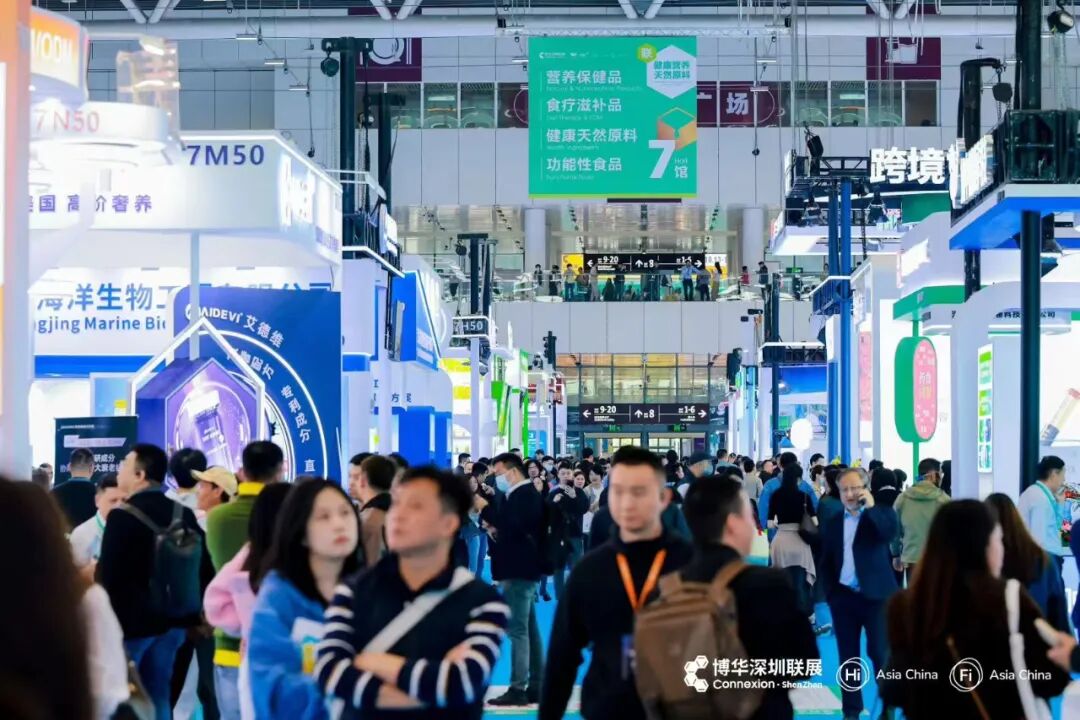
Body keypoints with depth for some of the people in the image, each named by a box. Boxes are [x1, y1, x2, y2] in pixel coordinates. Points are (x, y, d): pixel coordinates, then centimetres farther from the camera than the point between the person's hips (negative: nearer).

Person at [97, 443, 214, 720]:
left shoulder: (123, 515, -16)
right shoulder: (184, 515, 6)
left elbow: (107, 575, -17)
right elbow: (204, 569, 9)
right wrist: (193, 616, 16)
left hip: (129, 622, -6)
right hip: (170, 622, 6)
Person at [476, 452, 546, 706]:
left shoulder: (524, 495, -14)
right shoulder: (523, 494, 16)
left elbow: (514, 527, -25)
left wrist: (486, 509, -20)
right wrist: (496, 528, 4)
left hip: (518, 571, -11)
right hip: (521, 569, 11)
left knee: (518, 630, -10)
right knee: (529, 629, 11)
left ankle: (518, 689, -10)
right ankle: (536, 686, 15)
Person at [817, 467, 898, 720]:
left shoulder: (880, 514, 1)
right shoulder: (833, 523, 9)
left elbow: (890, 534, -21)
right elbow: (825, 563, 15)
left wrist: (870, 507, -20)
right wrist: (831, 593, 6)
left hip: (875, 595, -3)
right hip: (844, 597, 3)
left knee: (881, 654, -5)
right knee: (848, 657, 7)